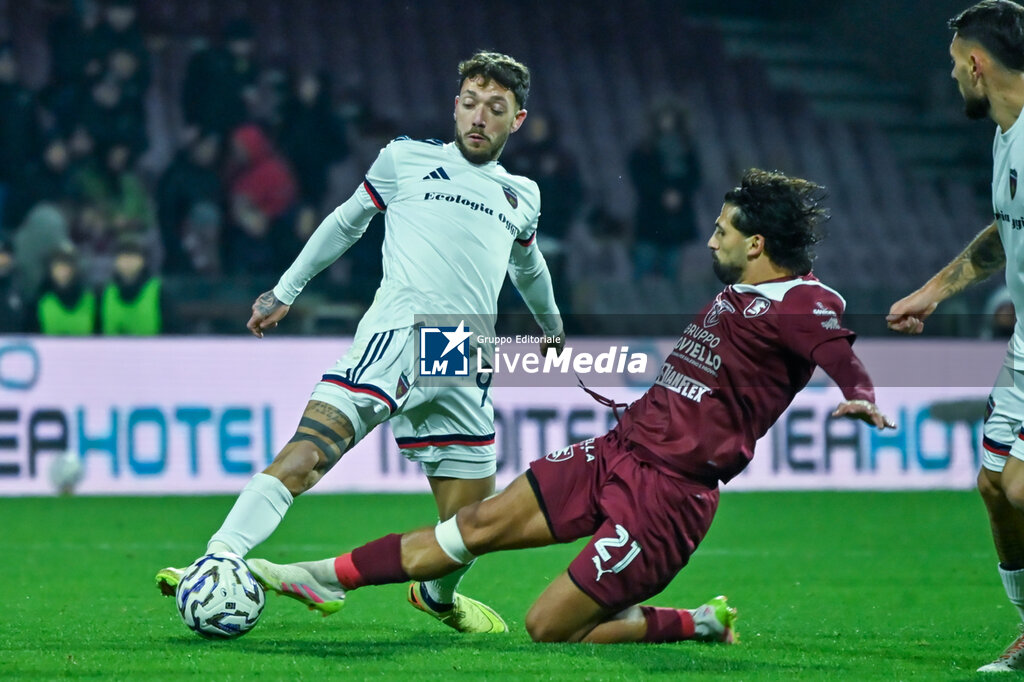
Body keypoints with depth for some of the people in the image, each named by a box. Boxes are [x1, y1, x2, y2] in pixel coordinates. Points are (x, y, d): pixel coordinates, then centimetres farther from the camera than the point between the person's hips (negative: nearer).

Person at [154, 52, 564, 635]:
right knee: (305, 456, -25)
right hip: (396, 336, -4)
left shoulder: (522, 195, 22)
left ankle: (438, 596, 35)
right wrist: (285, 292, 27)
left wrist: (552, 323, 58)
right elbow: (346, 222, 24)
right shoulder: (406, 159, 12)